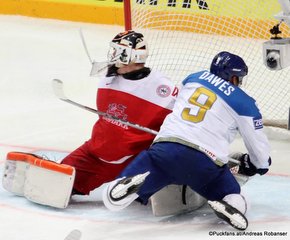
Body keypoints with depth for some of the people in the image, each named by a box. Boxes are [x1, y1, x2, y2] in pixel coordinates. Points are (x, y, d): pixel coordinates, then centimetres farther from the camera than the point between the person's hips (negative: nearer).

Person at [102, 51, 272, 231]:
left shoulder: (193, 78, 21)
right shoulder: (243, 102, 11)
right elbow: (258, 143, 17)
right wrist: (260, 165, 39)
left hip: (165, 148, 2)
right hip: (206, 161, -2)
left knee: (114, 199, 3)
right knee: (232, 194, 20)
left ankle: (127, 184, -33)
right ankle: (232, 206, -17)